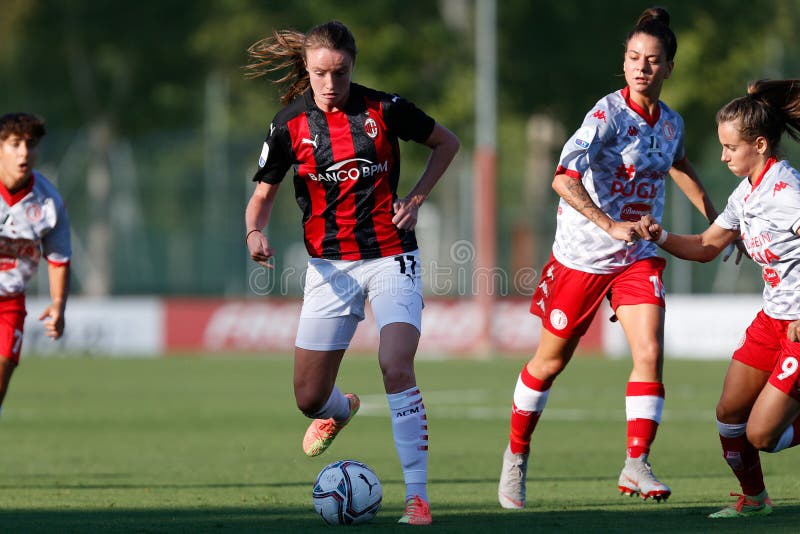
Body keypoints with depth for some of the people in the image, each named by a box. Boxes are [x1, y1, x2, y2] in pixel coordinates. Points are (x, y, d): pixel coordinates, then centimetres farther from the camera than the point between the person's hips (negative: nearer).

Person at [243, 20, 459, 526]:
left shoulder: (384, 108, -6)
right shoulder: (290, 124, -4)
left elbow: (447, 143, 10)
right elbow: (263, 195, 5)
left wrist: (416, 199, -1)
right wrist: (256, 232, -17)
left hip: (390, 257, -2)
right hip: (330, 265, 2)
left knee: (396, 366, -24)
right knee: (309, 399, 4)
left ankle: (417, 495, -20)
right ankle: (342, 410, 44)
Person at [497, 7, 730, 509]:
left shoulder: (671, 123, 2)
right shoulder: (609, 114, -18)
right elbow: (564, 178, -30)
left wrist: (714, 220, 33)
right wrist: (610, 225, -40)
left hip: (638, 258, 4)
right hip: (582, 256, -4)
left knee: (650, 353, -16)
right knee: (552, 359, 9)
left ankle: (636, 465, -12)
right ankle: (517, 454, 29)